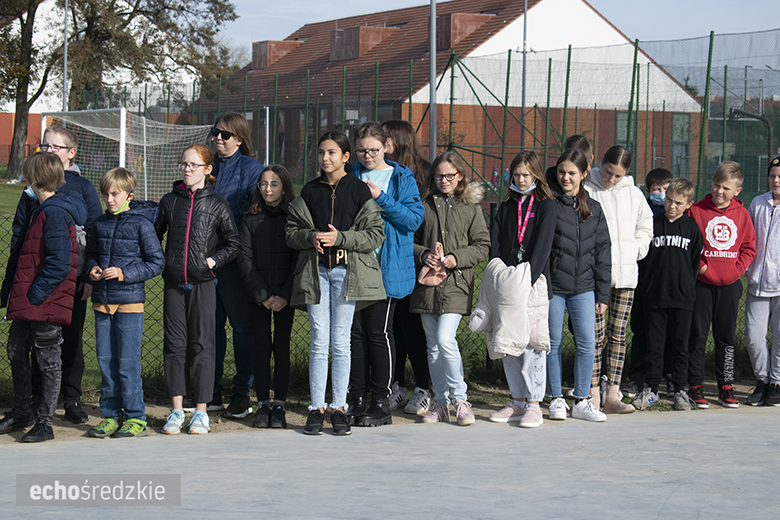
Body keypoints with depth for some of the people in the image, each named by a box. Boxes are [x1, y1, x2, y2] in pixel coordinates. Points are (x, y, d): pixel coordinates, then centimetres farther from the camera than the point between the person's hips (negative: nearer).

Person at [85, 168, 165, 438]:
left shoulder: (141, 224, -7)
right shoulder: (100, 224, 9)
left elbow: (157, 262, -7)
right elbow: (91, 253, 23)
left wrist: (124, 273, -15)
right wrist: (92, 269, 0)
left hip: (130, 300, -5)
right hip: (102, 300, 5)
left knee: (128, 362, -4)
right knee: (105, 360, 8)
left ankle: (135, 418, 5)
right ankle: (111, 414, 18)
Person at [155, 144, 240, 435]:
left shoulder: (217, 204, 2)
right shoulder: (170, 201, 8)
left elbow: (234, 244, 5)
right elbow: (154, 236, 17)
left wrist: (213, 260, -7)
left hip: (202, 283, -3)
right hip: (174, 282, 3)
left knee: (202, 344, -2)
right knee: (174, 344, 3)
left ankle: (201, 412, 3)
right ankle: (176, 410, 10)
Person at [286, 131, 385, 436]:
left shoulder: (359, 191, 0)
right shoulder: (309, 191, 8)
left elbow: (376, 234, -3)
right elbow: (291, 232, 10)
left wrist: (340, 237, -14)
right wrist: (312, 236, -11)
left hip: (348, 271, -2)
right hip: (315, 270, 2)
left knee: (340, 342, 1)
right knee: (319, 342, 1)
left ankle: (338, 408, 8)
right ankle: (316, 408, 5)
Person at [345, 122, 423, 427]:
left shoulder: (402, 178, 2)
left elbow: (415, 218, -8)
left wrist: (382, 199, -15)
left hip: (387, 268, -4)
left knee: (379, 333, -3)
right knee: (356, 331, 5)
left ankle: (381, 402, 4)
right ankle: (356, 398, 13)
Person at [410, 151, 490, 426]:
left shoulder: (471, 207, 4)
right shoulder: (424, 205, 8)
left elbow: (482, 246, 3)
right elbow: (410, 240, 12)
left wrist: (456, 258, -12)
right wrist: (423, 255, -8)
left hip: (456, 283, -3)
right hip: (427, 284, 3)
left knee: (445, 339, -17)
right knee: (432, 345, 7)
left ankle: (460, 399, -3)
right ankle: (440, 403, 17)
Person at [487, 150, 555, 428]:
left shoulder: (546, 205, 1)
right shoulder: (507, 206, 15)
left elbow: (543, 244, -10)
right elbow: (495, 242, 6)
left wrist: (529, 277, -21)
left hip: (535, 283, -5)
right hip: (507, 284, 5)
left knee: (532, 342, -6)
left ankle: (534, 403, -1)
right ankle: (517, 401, 14)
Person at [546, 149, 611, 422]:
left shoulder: (593, 208, 9)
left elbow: (602, 252, 11)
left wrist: (603, 294, 7)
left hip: (583, 287, 3)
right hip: (552, 285, -3)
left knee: (587, 342, -2)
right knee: (553, 342, 4)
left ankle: (582, 401, 9)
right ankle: (556, 399, 16)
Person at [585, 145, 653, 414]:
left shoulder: (634, 194, 11)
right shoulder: (587, 190, -1)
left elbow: (645, 227, 23)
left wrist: (637, 249, 8)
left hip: (625, 273, 4)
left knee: (618, 334, 4)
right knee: (597, 334, -7)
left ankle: (612, 395, 7)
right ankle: (593, 396, -2)